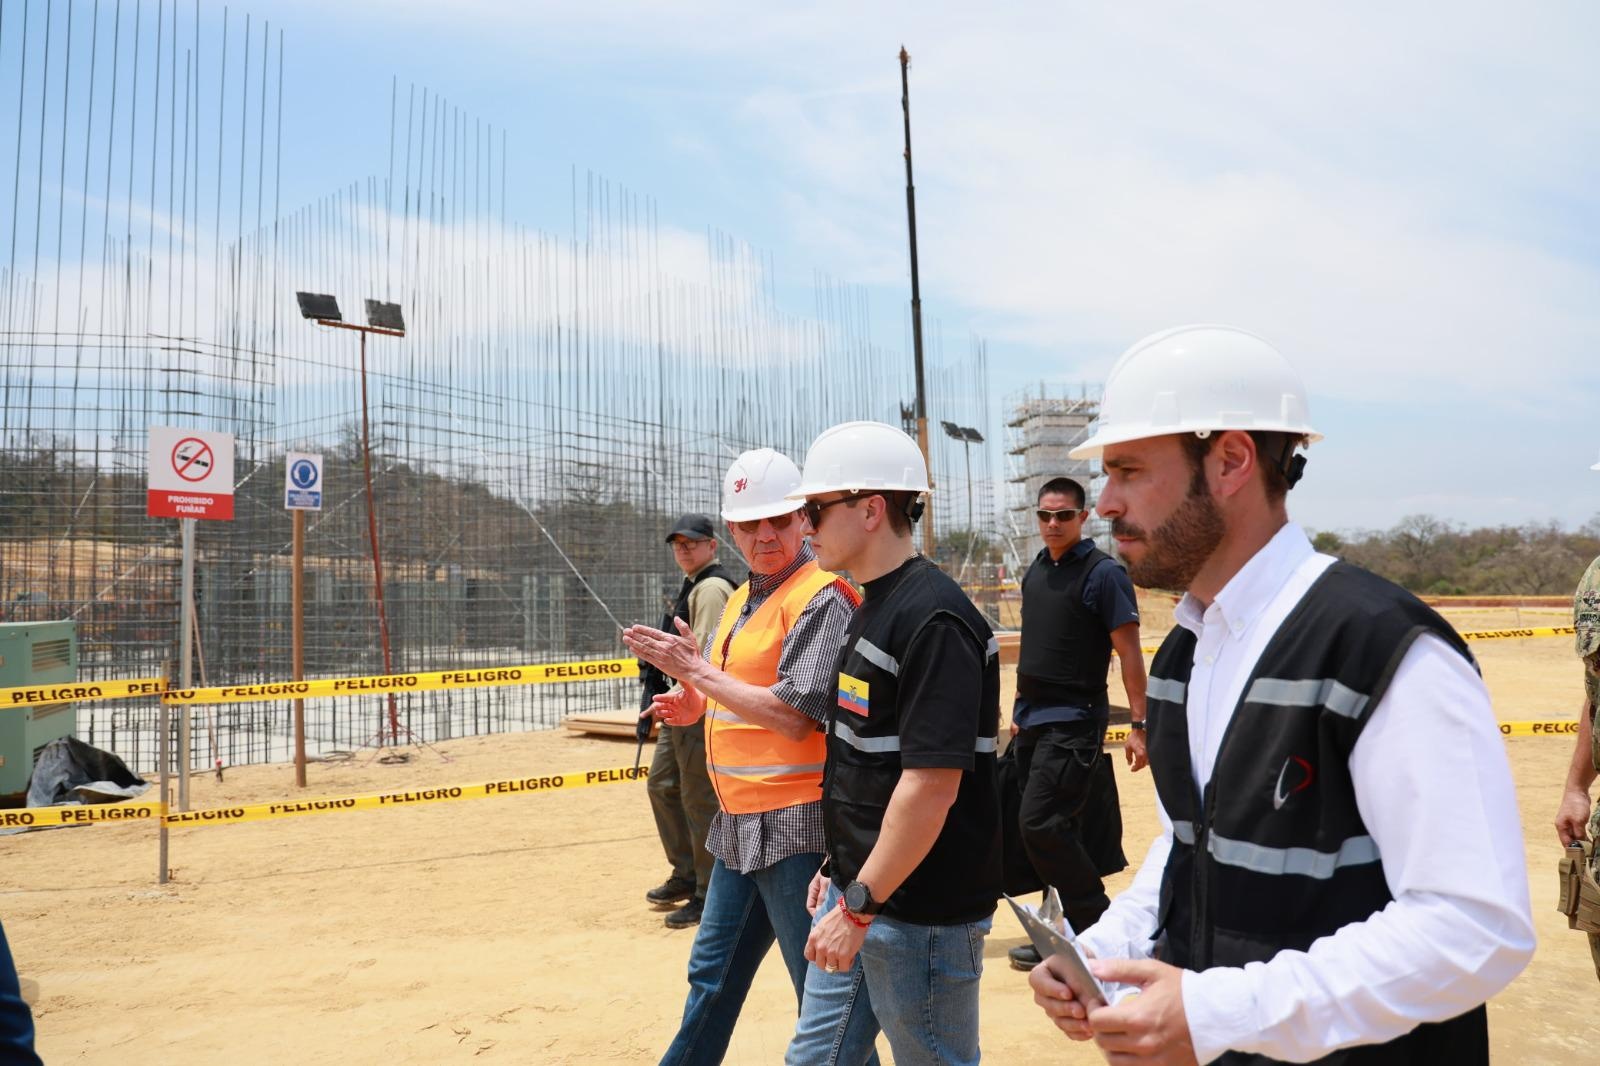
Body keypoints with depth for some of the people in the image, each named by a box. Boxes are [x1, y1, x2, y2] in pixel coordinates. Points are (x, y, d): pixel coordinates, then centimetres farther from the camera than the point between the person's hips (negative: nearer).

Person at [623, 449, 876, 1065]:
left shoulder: (822, 595, -15)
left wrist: (696, 671, -18)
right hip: (739, 825, 9)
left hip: (795, 828, -9)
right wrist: (699, 707, 4)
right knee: (712, 976, 24)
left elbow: (794, 715, -23)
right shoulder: (742, 599, 13)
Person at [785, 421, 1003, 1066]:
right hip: (858, 892, 9)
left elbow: (932, 784, -24)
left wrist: (860, 904, -20)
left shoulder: (933, 619, -20)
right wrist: (839, 868, 17)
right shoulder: (872, 607, 10)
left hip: (920, 911, -9)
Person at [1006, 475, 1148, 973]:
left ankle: (1098, 923, 6)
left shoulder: (1102, 573, -10)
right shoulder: (1036, 571, 11)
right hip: (1033, 719, 8)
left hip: (1075, 720, -8)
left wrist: (1138, 724, -15)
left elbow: (1129, 653, -12)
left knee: (1040, 822, -11)